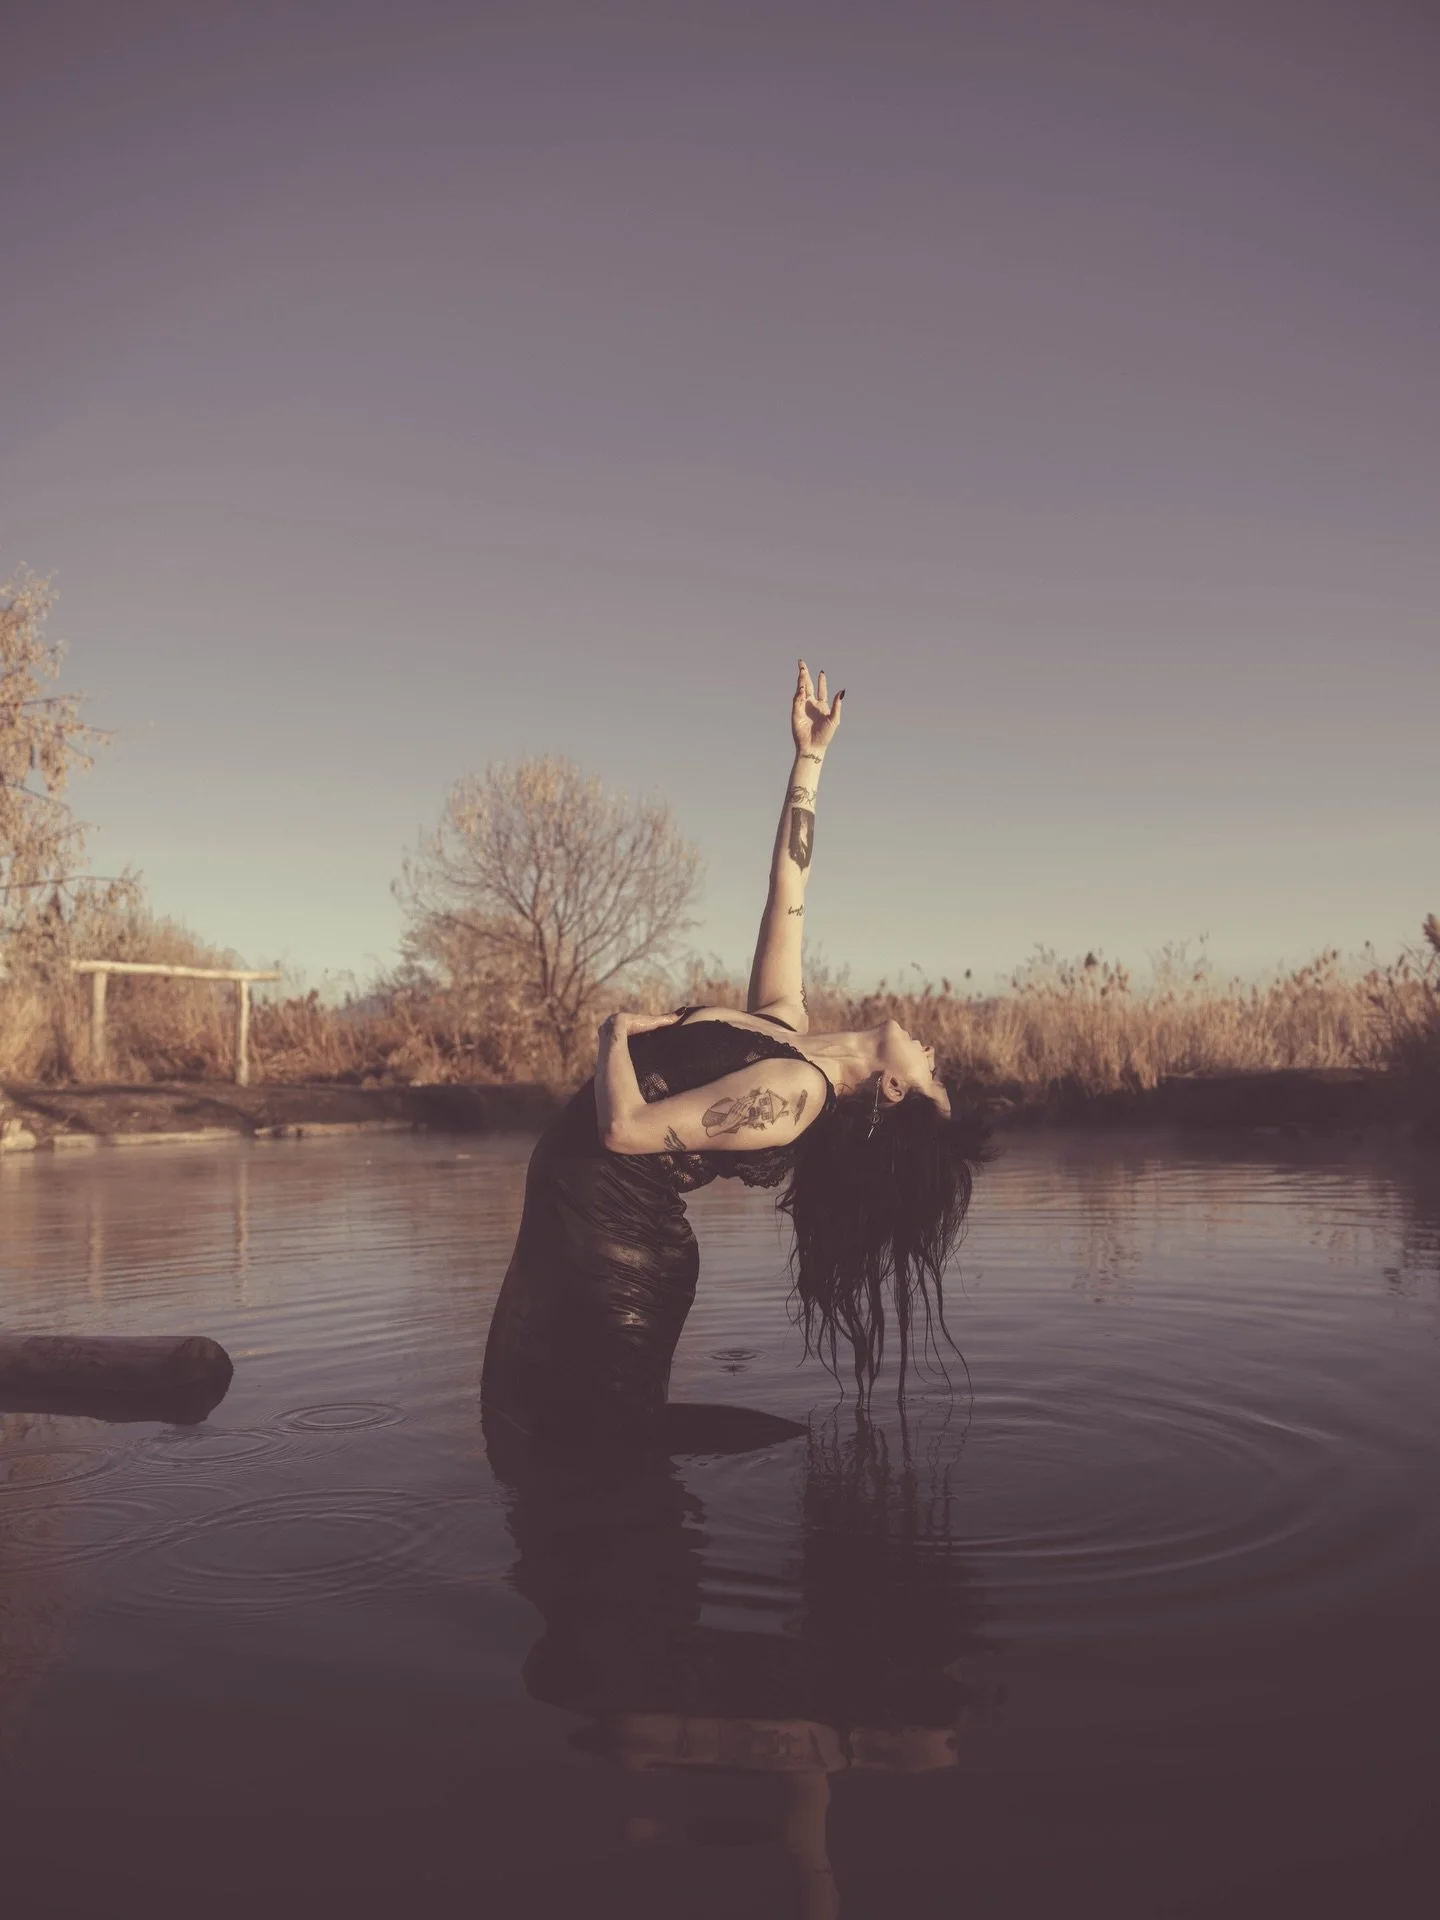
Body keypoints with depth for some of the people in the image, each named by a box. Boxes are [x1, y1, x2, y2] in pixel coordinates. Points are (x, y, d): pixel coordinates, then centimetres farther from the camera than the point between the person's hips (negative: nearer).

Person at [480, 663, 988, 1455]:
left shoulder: (794, 1094, -22)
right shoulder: (788, 1025, 2)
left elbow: (626, 1125, -27)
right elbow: (788, 888, 7)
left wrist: (615, 1034, -12)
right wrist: (809, 760, 6)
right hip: (605, 1214, 8)